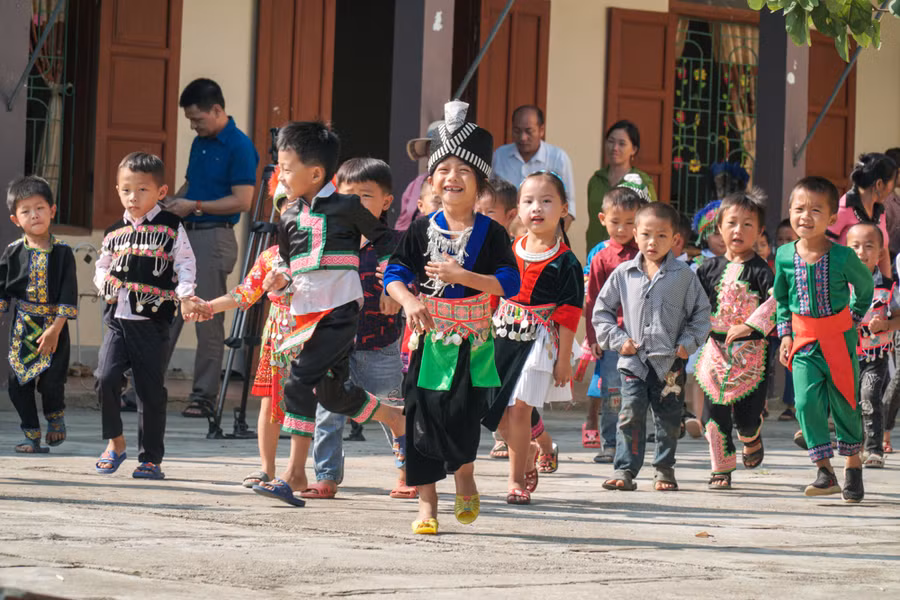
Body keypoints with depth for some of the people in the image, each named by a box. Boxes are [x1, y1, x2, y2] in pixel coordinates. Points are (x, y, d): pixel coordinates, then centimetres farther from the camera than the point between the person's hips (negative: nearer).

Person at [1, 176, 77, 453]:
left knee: (51, 381, -9)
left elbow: (68, 293, -6)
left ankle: (55, 418, 21)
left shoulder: (62, 252, -3)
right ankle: (32, 435, 14)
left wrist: (55, 328, -12)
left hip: (54, 325, -2)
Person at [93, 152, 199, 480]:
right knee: (106, 377, -14)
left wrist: (185, 294, -19)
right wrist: (105, 283, 2)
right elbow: (101, 267, 24)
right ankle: (115, 441, 7)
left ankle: (151, 459, 11)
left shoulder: (170, 227, 2)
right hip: (117, 319, 3)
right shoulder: (114, 233, 13)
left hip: (153, 321, -3)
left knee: (151, 391, 0)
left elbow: (185, 264, -3)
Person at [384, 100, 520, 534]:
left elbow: (509, 282, -8)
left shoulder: (490, 233, -1)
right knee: (423, 420, 0)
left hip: (472, 343, -2)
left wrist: (462, 276, -19)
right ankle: (427, 503, 8)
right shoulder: (422, 231, 4)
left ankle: (465, 478, 21)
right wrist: (409, 301, -16)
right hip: (428, 339, 2)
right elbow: (395, 274, 4)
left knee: (463, 418, -9)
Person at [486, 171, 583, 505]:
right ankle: (526, 465, 28)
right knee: (501, 410, 6)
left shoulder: (565, 262, -6)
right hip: (502, 336, 4)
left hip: (539, 339, -4)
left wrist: (564, 358, -7)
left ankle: (517, 479, 2)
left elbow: (568, 313, -5)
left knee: (520, 408, -9)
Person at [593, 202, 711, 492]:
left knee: (669, 419, 7)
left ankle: (664, 470, 21)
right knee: (631, 415, -8)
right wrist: (618, 340, -1)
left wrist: (687, 343, -5)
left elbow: (701, 313, 6)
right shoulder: (623, 274, 4)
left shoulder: (683, 275, 0)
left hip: (670, 362, 0)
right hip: (634, 360, 0)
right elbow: (602, 310, 10)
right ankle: (625, 470, -5)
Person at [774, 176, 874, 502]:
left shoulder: (843, 257, -13)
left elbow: (865, 286, 7)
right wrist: (785, 333, 6)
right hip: (804, 341, 2)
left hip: (839, 340, -2)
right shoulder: (784, 256, -4)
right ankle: (825, 470, -5)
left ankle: (853, 466, 26)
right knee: (807, 401, -12)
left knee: (844, 402, 7)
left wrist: (854, 319, 4)